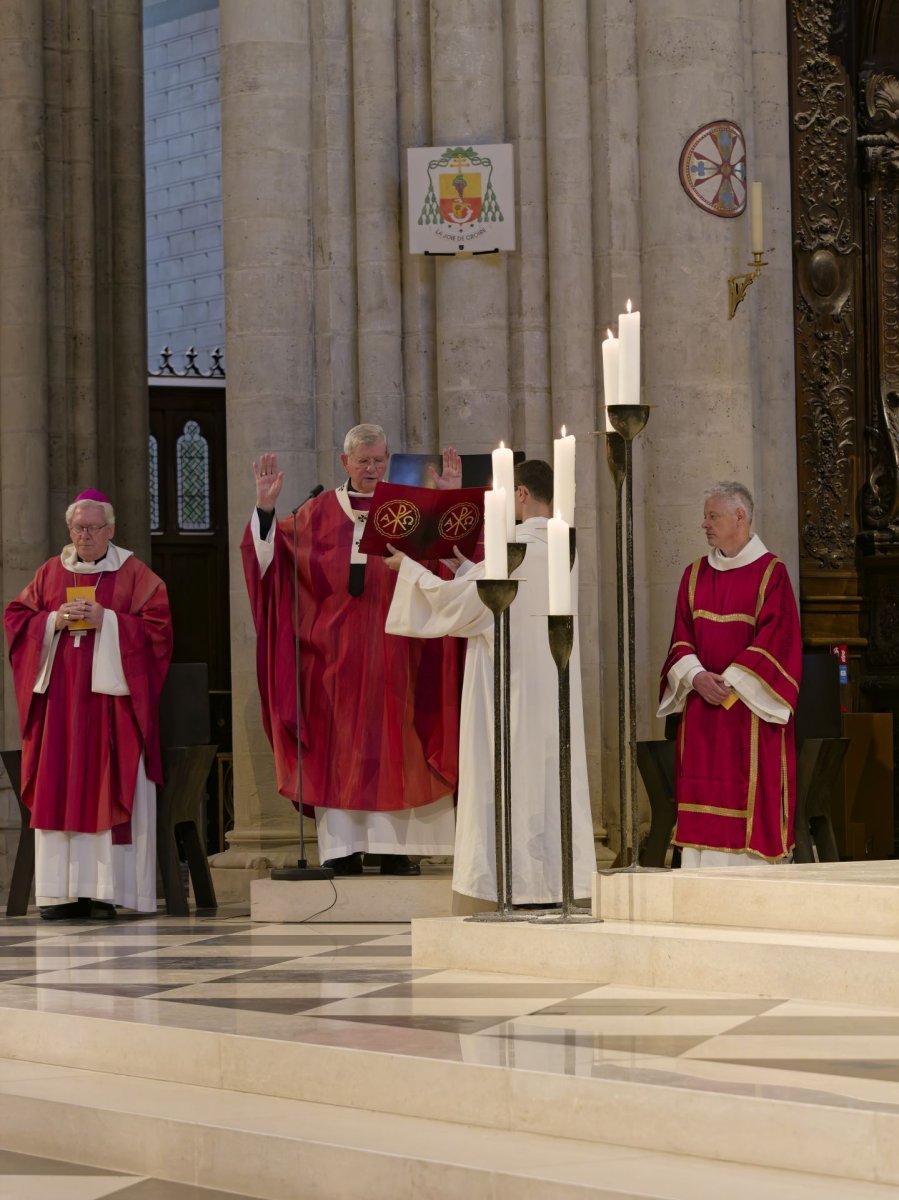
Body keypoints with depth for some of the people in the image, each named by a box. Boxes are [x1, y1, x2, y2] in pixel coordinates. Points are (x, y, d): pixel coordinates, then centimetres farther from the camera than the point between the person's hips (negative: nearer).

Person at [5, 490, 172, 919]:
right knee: (58, 790, -3)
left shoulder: (134, 574, 5)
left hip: (111, 694, -3)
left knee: (109, 789, -6)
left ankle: (104, 890, -6)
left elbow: (156, 626, -4)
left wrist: (106, 619, -14)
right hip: (59, 698, 3)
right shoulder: (50, 573, 15)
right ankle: (63, 891, -1)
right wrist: (54, 621, -7)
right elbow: (17, 618, 12)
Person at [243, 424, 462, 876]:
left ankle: (394, 848, 2)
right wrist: (265, 509, -8)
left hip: (390, 653, -1)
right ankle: (343, 850, 2)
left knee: (392, 748, -1)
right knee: (337, 749, -1)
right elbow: (272, 557, 4)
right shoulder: (319, 513, 9)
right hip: (334, 653, 1)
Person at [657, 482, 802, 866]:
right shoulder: (695, 574, 13)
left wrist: (731, 683, -15)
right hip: (701, 705, 5)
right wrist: (697, 676, -10)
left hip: (750, 703, -5)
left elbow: (776, 637, -9)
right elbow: (682, 637, 9)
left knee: (751, 791, -4)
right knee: (702, 789, 1)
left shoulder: (771, 572, -3)